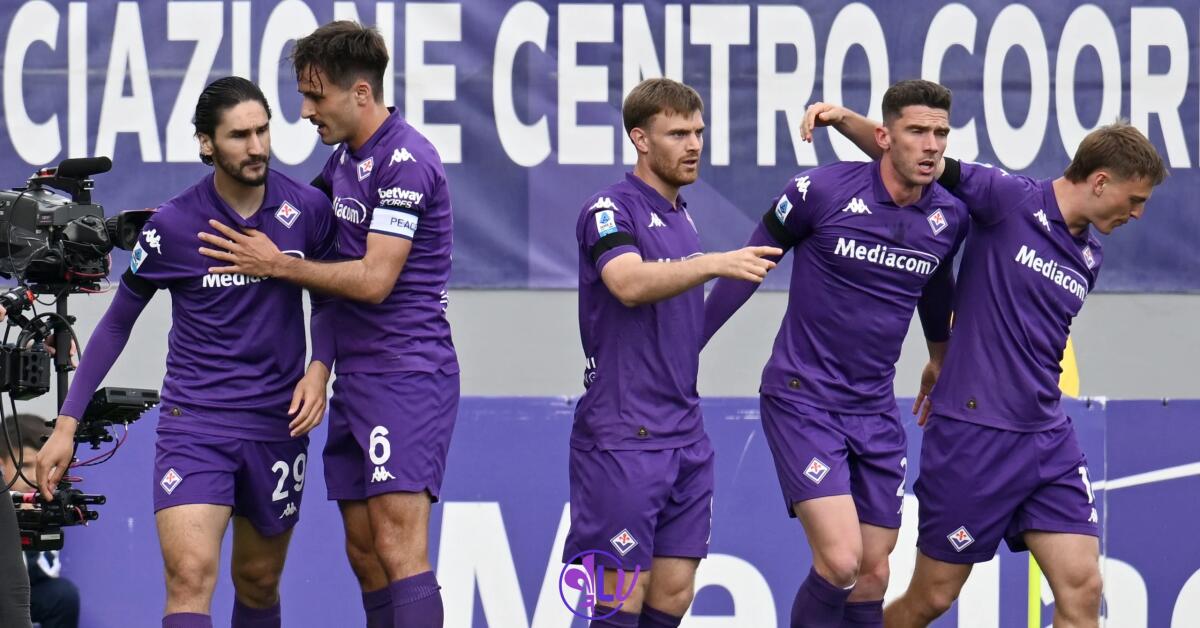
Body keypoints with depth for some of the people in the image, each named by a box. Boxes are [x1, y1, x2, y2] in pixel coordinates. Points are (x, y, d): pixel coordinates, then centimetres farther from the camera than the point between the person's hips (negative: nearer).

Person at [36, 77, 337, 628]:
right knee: (190, 576, -19)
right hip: (194, 421, -3)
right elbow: (117, 321, 3)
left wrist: (319, 368, -5)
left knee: (258, 583, 14)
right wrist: (67, 423, 1)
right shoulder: (171, 226, -8)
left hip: (277, 423, 3)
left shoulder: (307, 209, -3)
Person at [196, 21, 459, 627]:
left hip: (406, 374, -9)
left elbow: (373, 280, -19)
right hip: (355, 374, 9)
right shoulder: (344, 159, 14)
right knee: (363, 551, 7)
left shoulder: (405, 161, -15)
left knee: (398, 545, -17)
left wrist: (277, 264, -9)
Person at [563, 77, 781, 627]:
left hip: (684, 436, 8)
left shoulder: (680, 216, 16)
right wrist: (713, 264, -38)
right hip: (623, 437, -8)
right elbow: (629, 283, -29)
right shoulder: (610, 209, -9)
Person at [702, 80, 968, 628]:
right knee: (840, 561, -19)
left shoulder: (950, 217, 1)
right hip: (802, 399, -5)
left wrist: (940, 359, 40)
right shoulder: (821, 190, -14)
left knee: (872, 577, 6)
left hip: (875, 412, 5)